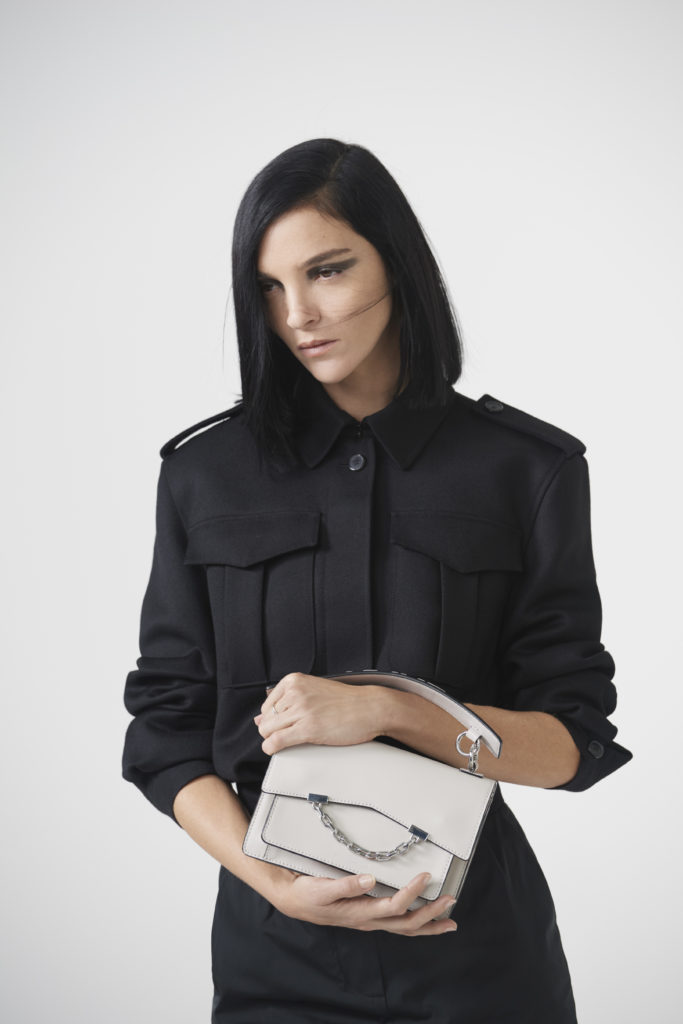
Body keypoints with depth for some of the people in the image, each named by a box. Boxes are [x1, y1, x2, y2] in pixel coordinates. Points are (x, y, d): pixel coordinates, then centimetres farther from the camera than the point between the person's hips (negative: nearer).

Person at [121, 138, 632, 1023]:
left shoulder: (529, 468, -5)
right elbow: (168, 732, -2)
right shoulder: (205, 475, -1)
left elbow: (573, 741, -7)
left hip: (475, 935, 0)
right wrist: (271, 879, -17)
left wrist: (387, 711, -21)